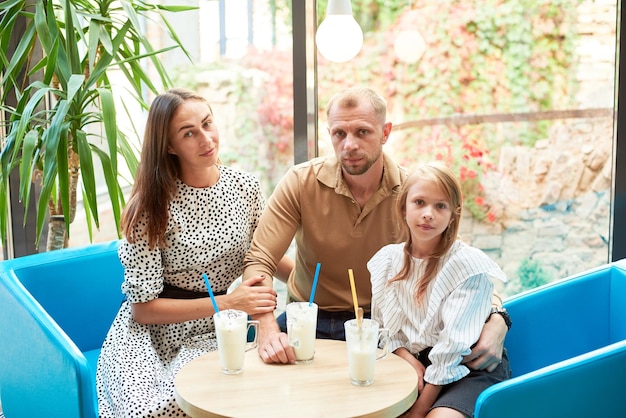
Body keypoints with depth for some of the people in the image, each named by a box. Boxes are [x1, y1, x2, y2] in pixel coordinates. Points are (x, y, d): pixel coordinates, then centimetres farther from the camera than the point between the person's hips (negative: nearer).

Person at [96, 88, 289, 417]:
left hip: (213, 335, 3)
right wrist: (226, 302, -20)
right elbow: (143, 308, -12)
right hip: (149, 333, -2)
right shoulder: (152, 206, -13)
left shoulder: (246, 187, -1)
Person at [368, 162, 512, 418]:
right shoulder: (386, 260, 2)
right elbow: (384, 326, 7)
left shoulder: (469, 265, -14)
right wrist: (409, 360, -13)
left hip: (469, 368, -4)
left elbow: (454, 346, -17)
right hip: (412, 361, 5)